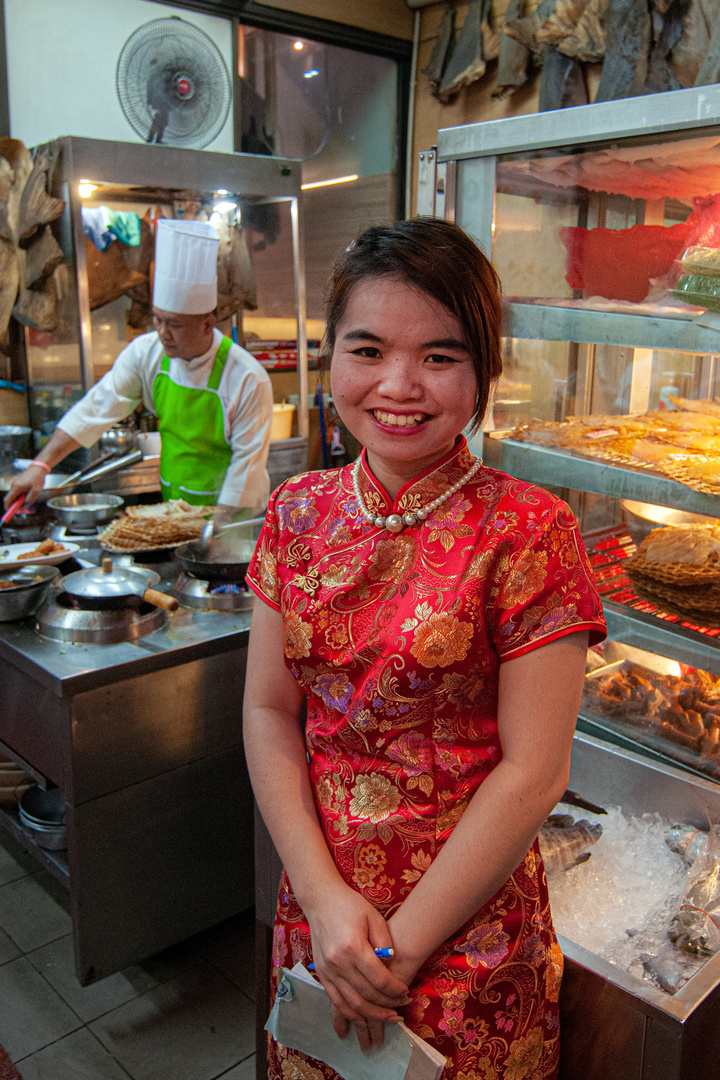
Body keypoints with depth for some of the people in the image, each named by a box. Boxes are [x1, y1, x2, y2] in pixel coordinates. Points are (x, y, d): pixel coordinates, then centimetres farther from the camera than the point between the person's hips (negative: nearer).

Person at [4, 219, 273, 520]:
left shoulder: (247, 379, -16)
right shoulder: (146, 353, -3)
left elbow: (248, 458, -12)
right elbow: (97, 409, 0)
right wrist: (40, 466, -6)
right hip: (172, 508, 4)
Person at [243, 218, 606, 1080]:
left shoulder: (528, 531, -18)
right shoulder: (300, 511, -4)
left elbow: (532, 774, -17)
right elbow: (269, 710, -3)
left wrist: (402, 944, -13)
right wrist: (322, 893, -12)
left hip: (468, 928, -4)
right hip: (315, 899, 4)